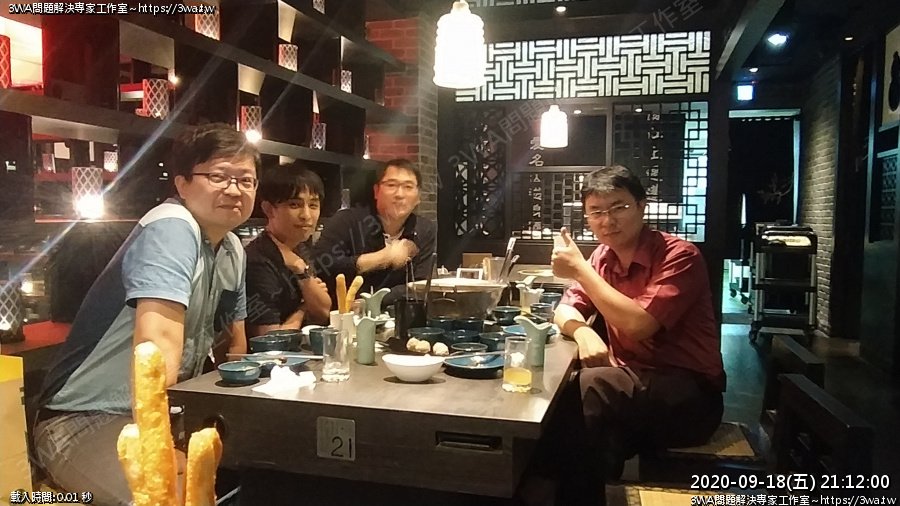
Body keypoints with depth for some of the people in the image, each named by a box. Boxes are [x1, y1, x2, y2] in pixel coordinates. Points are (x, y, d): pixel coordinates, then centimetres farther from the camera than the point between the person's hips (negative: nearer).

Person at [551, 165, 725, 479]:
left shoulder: (679, 256, -15)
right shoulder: (602, 258, 5)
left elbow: (639, 325, -26)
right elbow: (565, 311, 4)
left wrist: (580, 269, -22)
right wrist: (584, 332, -20)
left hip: (689, 394, -6)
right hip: (633, 383, 6)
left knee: (590, 387, -30)